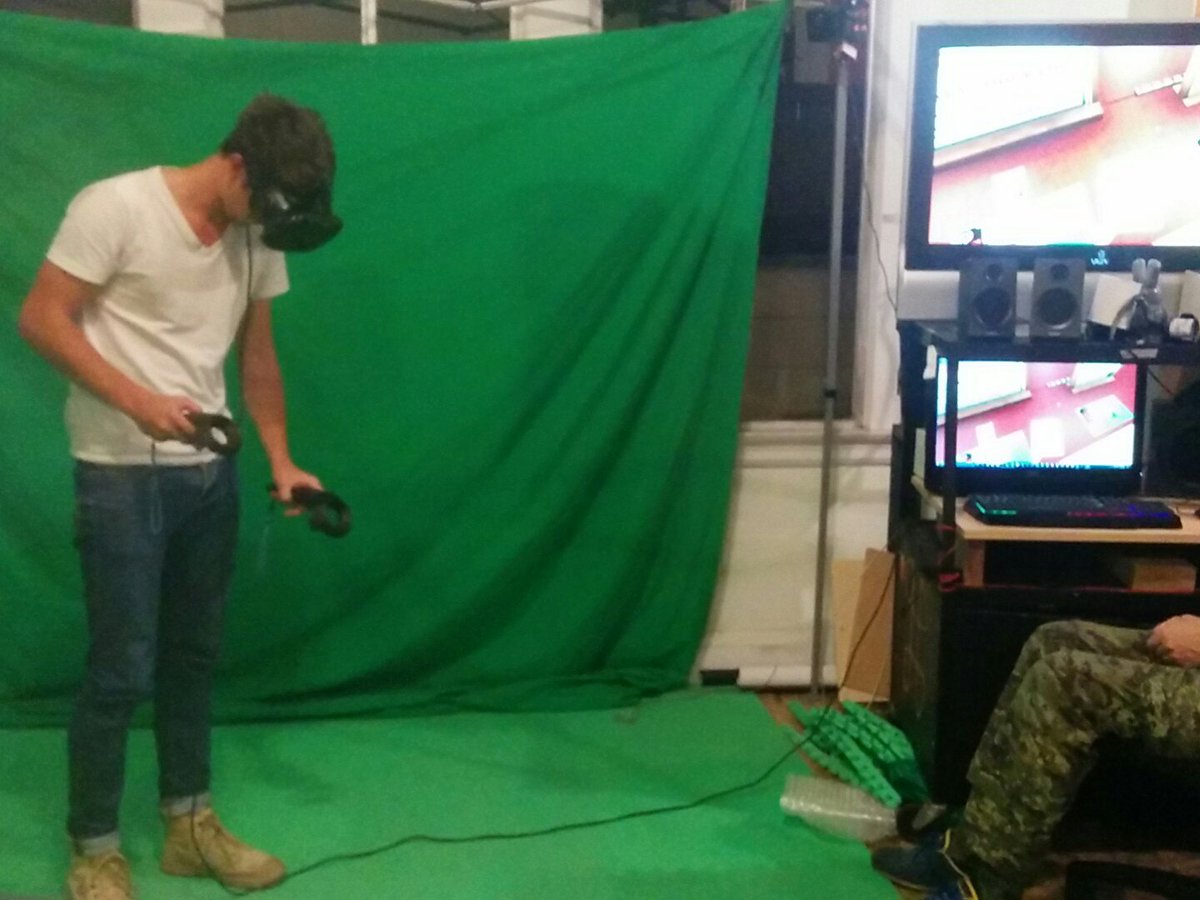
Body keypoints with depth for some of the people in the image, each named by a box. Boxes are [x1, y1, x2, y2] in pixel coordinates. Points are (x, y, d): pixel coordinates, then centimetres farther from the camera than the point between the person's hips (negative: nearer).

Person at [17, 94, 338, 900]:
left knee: (194, 654, 15)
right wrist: (137, 401, -22)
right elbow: (41, 319, -13)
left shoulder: (258, 237, 4)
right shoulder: (115, 207, -14)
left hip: (209, 471, 6)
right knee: (121, 668, -1)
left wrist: (282, 459, 4)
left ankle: (190, 824, 29)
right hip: (122, 473, -6)